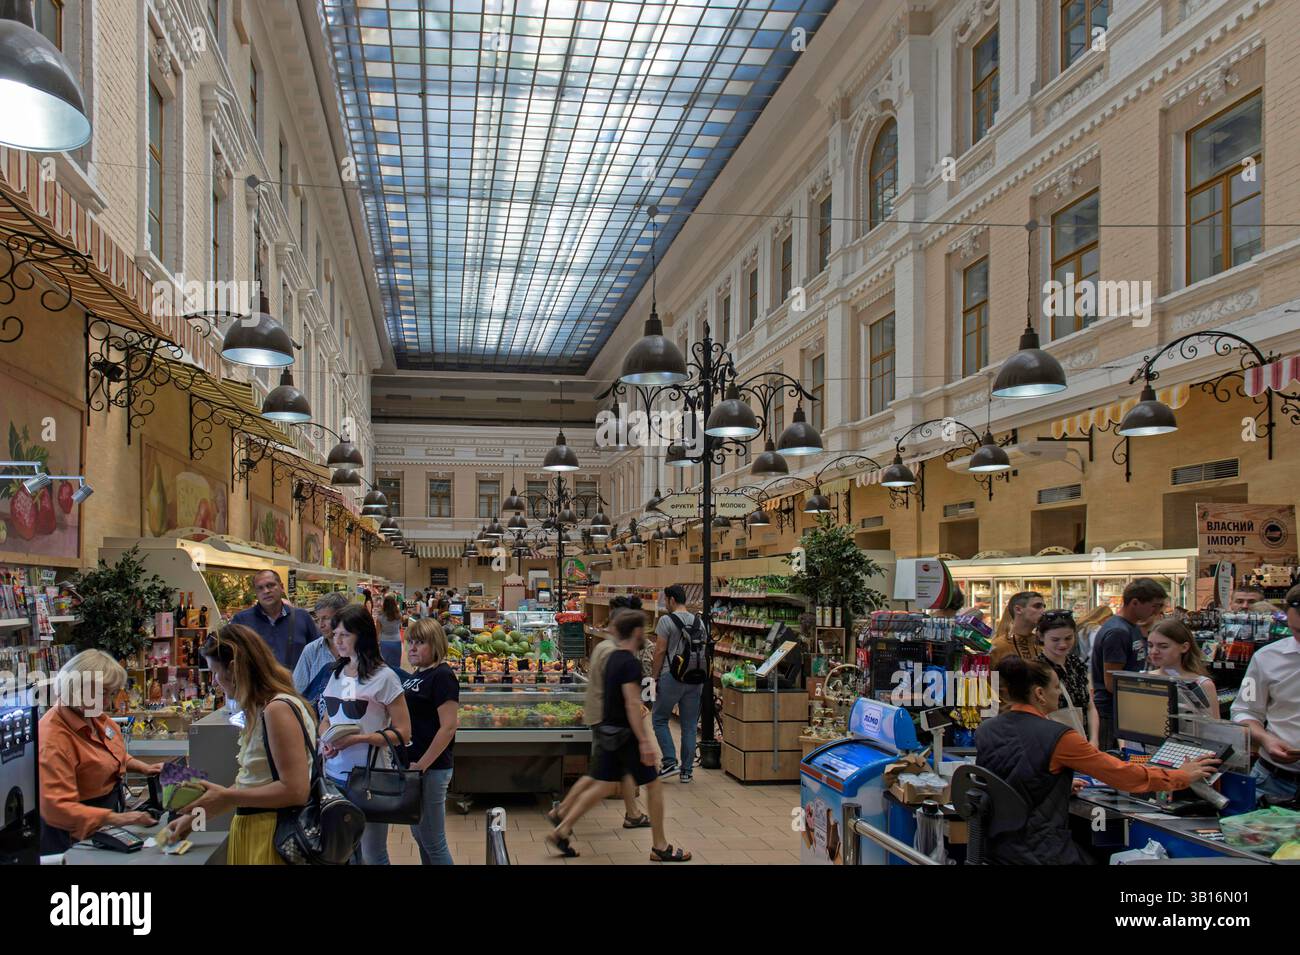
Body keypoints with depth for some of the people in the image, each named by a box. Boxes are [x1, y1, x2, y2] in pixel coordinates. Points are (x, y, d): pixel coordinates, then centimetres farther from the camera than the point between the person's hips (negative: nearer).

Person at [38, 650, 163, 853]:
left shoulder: (94, 715, -2)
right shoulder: (53, 738, -26)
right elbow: (57, 808, -31)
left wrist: (142, 767, 5)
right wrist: (117, 819, -37)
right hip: (75, 836, -7)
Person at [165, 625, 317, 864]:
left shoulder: (278, 709, -19)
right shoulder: (261, 710, 10)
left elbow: (296, 791, -22)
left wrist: (226, 796, -15)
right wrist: (195, 816, 18)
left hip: (274, 838, -9)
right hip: (254, 830, 9)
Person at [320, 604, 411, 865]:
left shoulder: (384, 677, -10)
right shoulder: (337, 674, 8)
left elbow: (402, 733, -11)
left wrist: (358, 739, -20)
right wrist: (325, 741, -3)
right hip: (334, 774, 6)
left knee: (372, 855, 5)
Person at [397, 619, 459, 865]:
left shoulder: (442, 676, -14)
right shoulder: (414, 676, 13)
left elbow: (448, 727, -20)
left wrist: (422, 765, -20)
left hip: (430, 770, -9)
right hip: (411, 765, 9)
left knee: (432, 841, -1)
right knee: (418, 834, 18)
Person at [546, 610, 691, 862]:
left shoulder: (612, 658, 9)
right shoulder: (630, 663, -18)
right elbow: (632, 704, -23)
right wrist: (644, 741, -23)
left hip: (609, 733, 9)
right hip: (626, 734, -9)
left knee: (604, 786, 14)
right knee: (654, 785, 3)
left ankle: (561, 831, 12)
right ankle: (660, 847, 11)